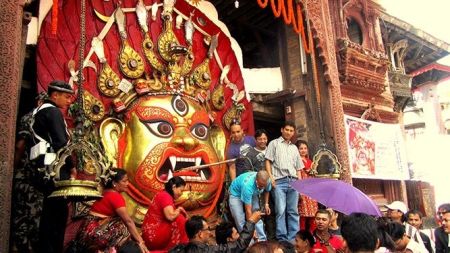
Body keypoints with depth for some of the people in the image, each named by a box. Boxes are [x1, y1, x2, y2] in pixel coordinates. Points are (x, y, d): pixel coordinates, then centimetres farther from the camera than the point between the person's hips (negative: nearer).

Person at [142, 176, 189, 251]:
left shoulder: (167, 196, 13)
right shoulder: (165, 196, -17)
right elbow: (170, 216, -29)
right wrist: (179, 209, -12)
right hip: (153, 234, -10)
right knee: (179, 220, -20)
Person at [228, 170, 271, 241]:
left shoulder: (267, 181, -25)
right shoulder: (247, 185, -42)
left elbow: (267, 190, 4)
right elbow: (248, 210, -37)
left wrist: (266, 204, -6)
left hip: (253, 194, 5)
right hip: (236, 193, -5)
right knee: (240, 222, -12)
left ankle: (263, 240, -1)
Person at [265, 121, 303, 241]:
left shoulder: (294, 148, 24)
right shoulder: (274, 143, 11)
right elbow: (268, 161, 2)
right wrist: (271, 177, -10)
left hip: (293, 181, 4)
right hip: (279, 181, -4)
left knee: (293, 211, 2)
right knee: (281, 210, -8)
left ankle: (292, 239, 7)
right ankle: (282, 239, -3)